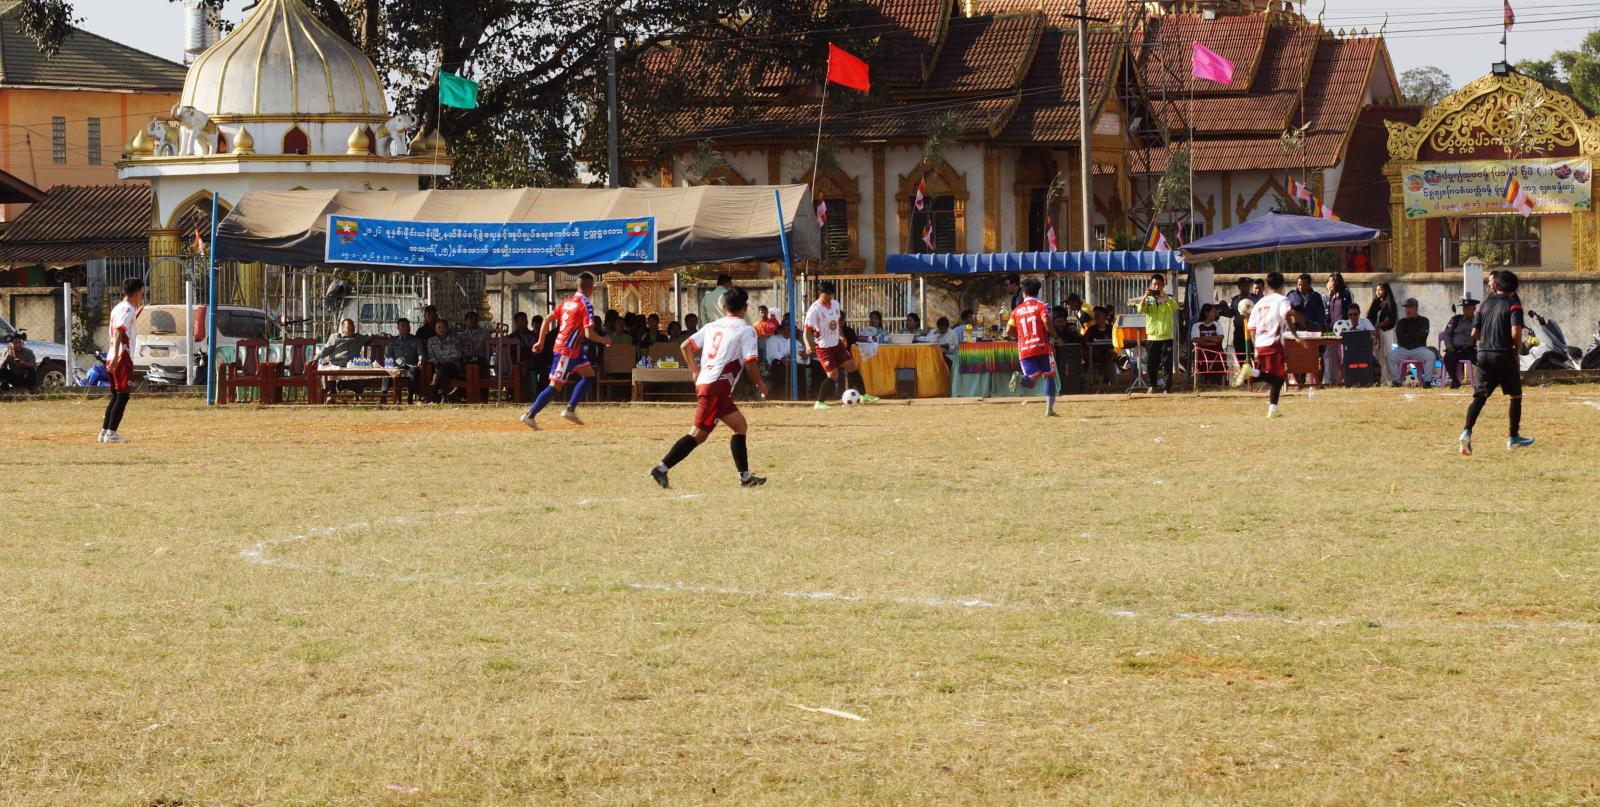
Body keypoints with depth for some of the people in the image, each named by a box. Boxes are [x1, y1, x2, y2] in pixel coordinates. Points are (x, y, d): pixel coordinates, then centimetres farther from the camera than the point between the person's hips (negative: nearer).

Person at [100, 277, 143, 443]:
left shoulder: (118, 308, 18)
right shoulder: (128, 309, -10)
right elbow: (119, 332, -22)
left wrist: (137, 314, 31)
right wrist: (116, 357, -31)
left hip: (113, 359, 9)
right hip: (123, 357, -9)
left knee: (116, 395, 15)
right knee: (123, 395, -7)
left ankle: (105, 431, 16)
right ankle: (111, 433, -10)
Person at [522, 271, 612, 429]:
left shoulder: (568, 302, 11)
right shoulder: (586, 305, -13)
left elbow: (548, 320, 10)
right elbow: (589, 334, -18)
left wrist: (541, 342, 15)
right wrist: (604, 341, -1)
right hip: (567, 350, -9)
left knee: (589, 375, 16)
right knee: (555, 386, -7)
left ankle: (570, 409, 11)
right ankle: (530, 415, -7)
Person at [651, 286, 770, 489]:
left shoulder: (712, 327, 18)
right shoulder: (746, 330, -2)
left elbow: (686, 346, 15)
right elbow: (750, 362, -10)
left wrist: (695, 371, 22)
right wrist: (760, 385, 5)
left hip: (703, 383, 8)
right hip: (717, 387, -8)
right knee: (698, 434, -8)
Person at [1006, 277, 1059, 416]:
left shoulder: (1016, 310, 12)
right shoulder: (1041, 306, 2)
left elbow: (1009, 331, 6)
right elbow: (1046, 322, -16)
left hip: (1024, 351, 2)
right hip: (1042, 347, -2)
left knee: (1031, 382, 2)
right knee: (1049, 377, 13)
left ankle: (1019, 378, -33)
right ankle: (1049, 409, 3)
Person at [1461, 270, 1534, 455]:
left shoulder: (1486, 304, 11)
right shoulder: (1513, 304, -5)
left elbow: (1474, 332, 8)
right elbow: (1516, 332, -17)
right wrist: (1518, 348, 2)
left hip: (1483, 354, 4)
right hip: (1504, 355, -4)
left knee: (1480, 395, -1)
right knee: (1515, 395, 13)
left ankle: (1467, 431, -22)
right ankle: (1514, 438, 16)